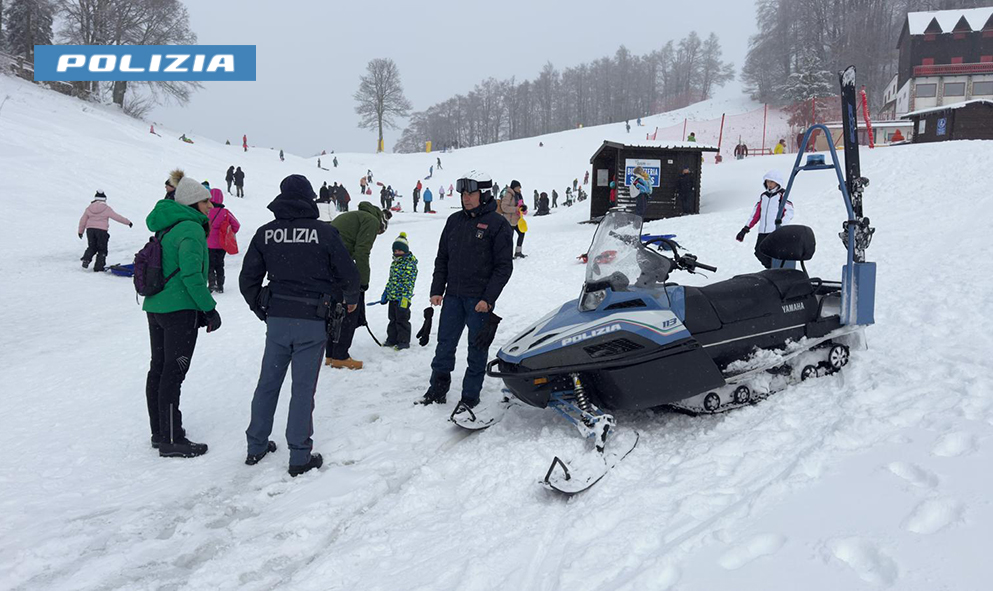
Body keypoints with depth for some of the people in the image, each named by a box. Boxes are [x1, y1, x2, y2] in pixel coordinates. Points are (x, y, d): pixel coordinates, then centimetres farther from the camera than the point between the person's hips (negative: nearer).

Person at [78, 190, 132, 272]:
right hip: (102, 230, -4)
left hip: (90, 229, 4)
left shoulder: (89, 208, 7)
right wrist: (128, 222, 7)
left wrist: (80, 231, 22)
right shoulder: (107, 209, -6)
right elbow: (117, 217, -2)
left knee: (92, 247, 19)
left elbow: (83, 220, 12)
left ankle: (86, 258, -7)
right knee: (102, 249, 7)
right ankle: (98, 267, 4)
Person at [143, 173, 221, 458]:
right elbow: (191, 274, -22)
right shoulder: (191, 229, -14)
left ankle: (160, 432, 26)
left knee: (159, 368, 14)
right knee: (173, 372, -4)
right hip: (180, 309, -9)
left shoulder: (166, 228, 15)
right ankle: (171, 440, 4)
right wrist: (209, 309, -16)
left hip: (155, 307, 9)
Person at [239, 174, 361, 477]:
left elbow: (248, 279, 6)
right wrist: (351, 300, 16)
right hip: (313, 321, -3)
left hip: (276, 319, 3)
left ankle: (256, 446, 27)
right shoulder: (324, 232, -9)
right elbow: (349, 274, -4)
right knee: (303, 388, 3)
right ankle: (300, 457, 11)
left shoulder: (265, 233, 2)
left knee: (268, 382, 16)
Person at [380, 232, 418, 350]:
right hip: (392, 297, 8)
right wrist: (385, 293, 19)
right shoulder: (394, 263, 13)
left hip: (402, 298, -8)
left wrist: (405, 298, -23)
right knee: (393, 319, 15)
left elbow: (409, 283, -18)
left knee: (402, 320, -1)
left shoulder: (410, 264, -13)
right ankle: (392, 339, 26)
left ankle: (404, 341, 9)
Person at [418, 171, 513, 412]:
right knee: (445, 344, 9)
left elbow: (504, 266, -7)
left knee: (477, 349, 5)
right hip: (452, 296, 5)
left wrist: (488, 299, -14)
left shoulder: (498, 224, -6)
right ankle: (437, 391, 22)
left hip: (480, 299, -5)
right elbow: (442, 258, 16)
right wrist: (437, 290, 8)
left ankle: (470, 397, 16)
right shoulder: (454, 221, 10)